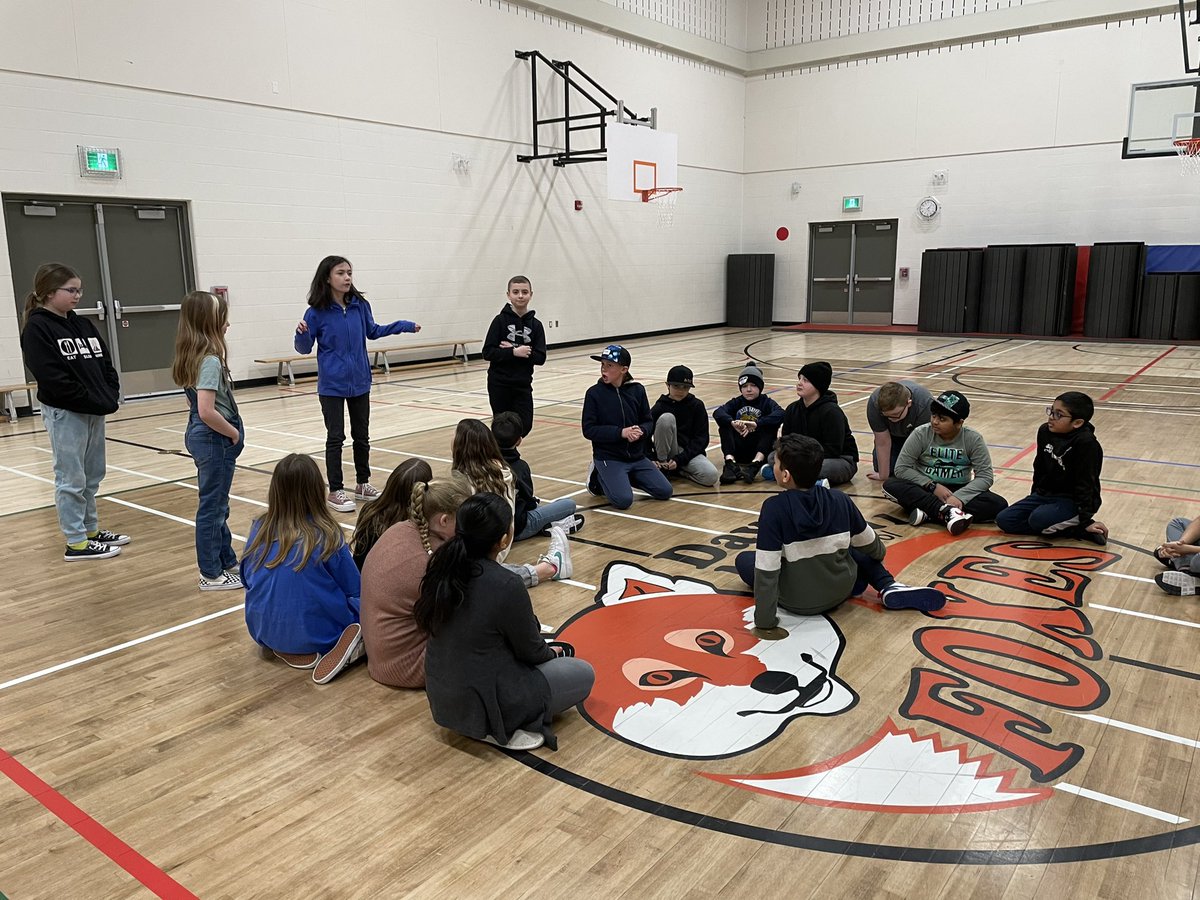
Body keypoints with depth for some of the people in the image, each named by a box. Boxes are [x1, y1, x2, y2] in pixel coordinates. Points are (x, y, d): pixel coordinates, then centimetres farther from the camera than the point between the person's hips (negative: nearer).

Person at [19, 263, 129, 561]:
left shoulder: (83, 324, 11)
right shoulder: (37, 329, -10)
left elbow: (105, 363, 11)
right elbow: (53, 378, -18)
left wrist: (110, 398, -4)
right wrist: (94, 402, -18)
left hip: (95, 412, 7)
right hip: (65, 414, -7)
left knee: (92, 476, 15)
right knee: (71, 479, 0)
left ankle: (91, 530, 27)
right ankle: (76, 543, 8)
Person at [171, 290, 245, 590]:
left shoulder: (192, 356, 8)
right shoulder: (210, 360, -21)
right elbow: (207, 412, -27)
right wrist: (234, 433, -13)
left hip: (200, 435, 10)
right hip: (214, 439, -10)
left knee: (217, 505, 19)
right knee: (213, 507, 1)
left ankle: (227, 562, 32)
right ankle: (212, 575, 13)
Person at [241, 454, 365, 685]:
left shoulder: (259, 529, -7)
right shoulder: (327, 536, -17)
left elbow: (247, 580, 9)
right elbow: (354, 589, -6)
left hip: (264, 632, 5)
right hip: (316, 634, -4)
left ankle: (283, 649, 6)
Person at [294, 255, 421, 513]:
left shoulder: (360, 306, -2)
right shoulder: (317, 312, -12)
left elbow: (372, 331, 15)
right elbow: (304, 348, -6)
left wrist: (404, 325, 11)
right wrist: (302, 333, -27)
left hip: (359, 382, 4)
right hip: (332, 385, -4)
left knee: (362, 435, 13)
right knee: (336, 437, 2)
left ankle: (363, 484, 28)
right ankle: (335, 491, 12)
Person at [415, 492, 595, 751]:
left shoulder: (444, 567, -6)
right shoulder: (506, 586, -27)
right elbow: (531, 651, -11)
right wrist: (553, 652, 13)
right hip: (480, 706, -8)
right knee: (583, 673, 10)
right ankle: (505, 730, 0)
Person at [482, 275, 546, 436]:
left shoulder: (535, 325, 2)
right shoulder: (501, 320, -6)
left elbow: (540, 358, -4)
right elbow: (488, 352, -11)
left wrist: (518, 351, -15)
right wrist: (514, 352, -20)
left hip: (523, 385, 3)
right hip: (499, 384, -3)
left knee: (524, 426, 1)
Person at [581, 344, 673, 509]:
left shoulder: (637, 390, 1)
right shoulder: (594, 393, -8)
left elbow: (649, 422, 6)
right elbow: (589, 430, -11)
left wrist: (641, 431, -18)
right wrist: (621, 432, -21)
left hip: (637, 457, 4)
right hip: (609, 458, -4)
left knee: (665, 492, -3)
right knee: (623, 500, -22)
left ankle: (626, 477, 17)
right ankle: (599, 477, 8)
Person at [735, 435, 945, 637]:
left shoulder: (774, 508, -26)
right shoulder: (840, 500, -12)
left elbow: (766, 568, -27)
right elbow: (870, 544, 4)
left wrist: (765, 623, -21)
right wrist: (880, 552, 28)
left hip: (796, 601, -3)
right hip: (841, 591, 4)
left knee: (743, 559, 17)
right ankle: (890, 588, 9)